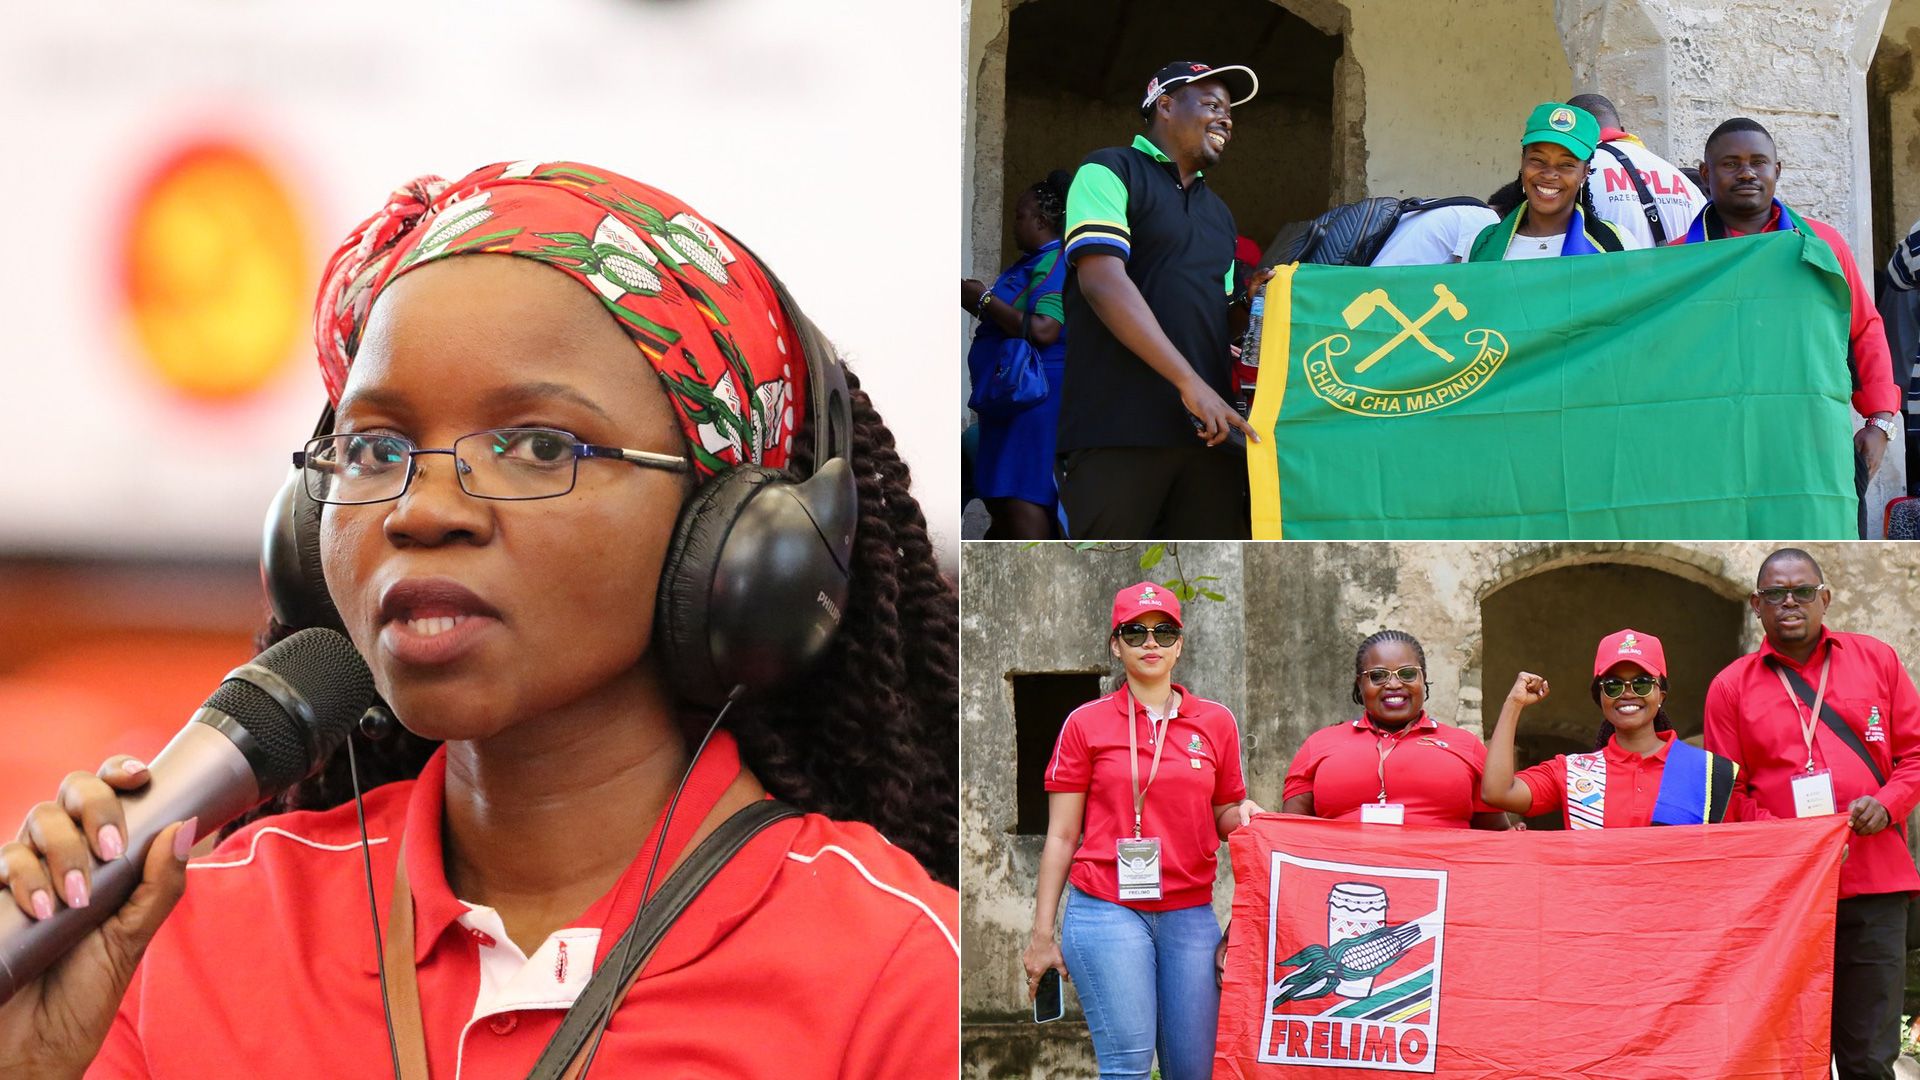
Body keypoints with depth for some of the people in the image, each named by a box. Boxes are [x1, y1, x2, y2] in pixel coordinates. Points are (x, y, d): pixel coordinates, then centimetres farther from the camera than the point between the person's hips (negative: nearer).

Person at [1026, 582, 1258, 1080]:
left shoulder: (1216, 722, 10)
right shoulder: (1086, 723, 4)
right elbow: (1061, 836, 5)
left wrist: (1242, 813, -8)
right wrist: (1041, 934, 2)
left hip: (1191, 915, 3)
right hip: (1106, 911, -3)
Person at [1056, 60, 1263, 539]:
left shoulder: (1219, 214, 27)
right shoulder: (1109, 173, 2)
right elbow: (1104, 283, -12)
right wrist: (1190, 383, -18)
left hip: (1207, 430, 7)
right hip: (1119, 427, -7)